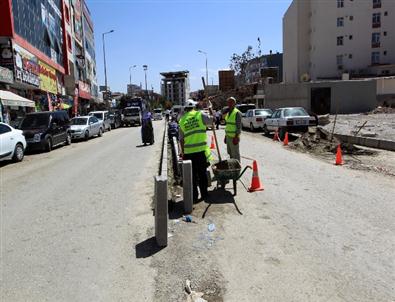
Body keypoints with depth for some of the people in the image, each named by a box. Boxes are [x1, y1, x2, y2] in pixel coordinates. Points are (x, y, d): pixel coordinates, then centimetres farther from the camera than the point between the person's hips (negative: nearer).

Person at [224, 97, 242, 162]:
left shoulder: (237, 113, -10)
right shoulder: (228, 113, 15)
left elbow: (239, 126, -16)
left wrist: (236, 137, -21)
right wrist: (225, 136, 18)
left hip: (234, 137, -9)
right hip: (228, 136, 9)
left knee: (235, 154, -3)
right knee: (230, 153, 16)